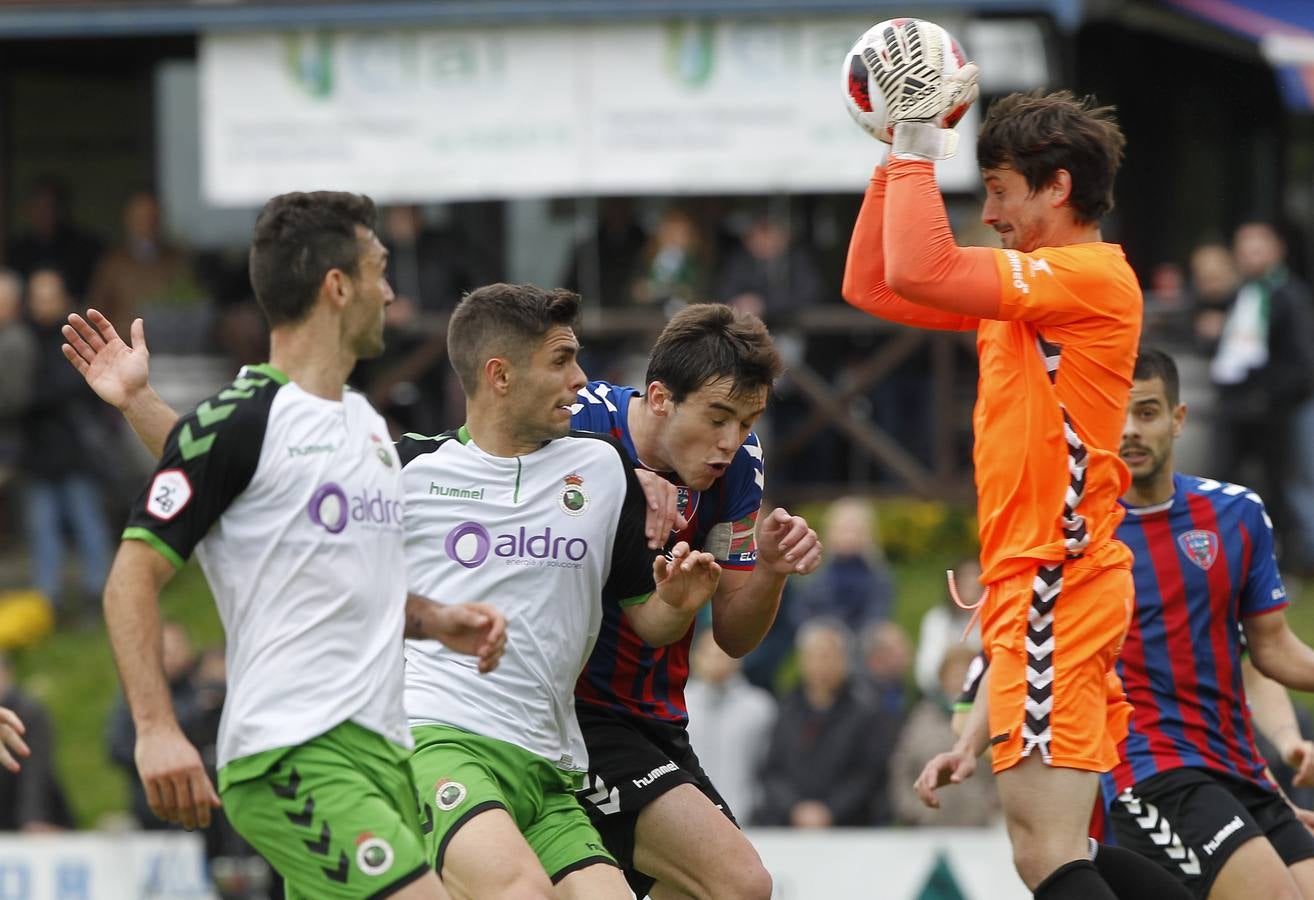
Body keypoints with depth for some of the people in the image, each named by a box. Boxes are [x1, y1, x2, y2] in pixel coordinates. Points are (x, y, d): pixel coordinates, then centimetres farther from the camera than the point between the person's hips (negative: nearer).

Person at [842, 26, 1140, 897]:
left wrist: (919, 143, -11)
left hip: (1054, 588, -10)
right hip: (1042, 586, 10)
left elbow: (919, 271, -22)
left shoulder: (1091, 276, -12)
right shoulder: (1022, 286, 17)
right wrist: (900, 154, 17)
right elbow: (872, 285, 23)